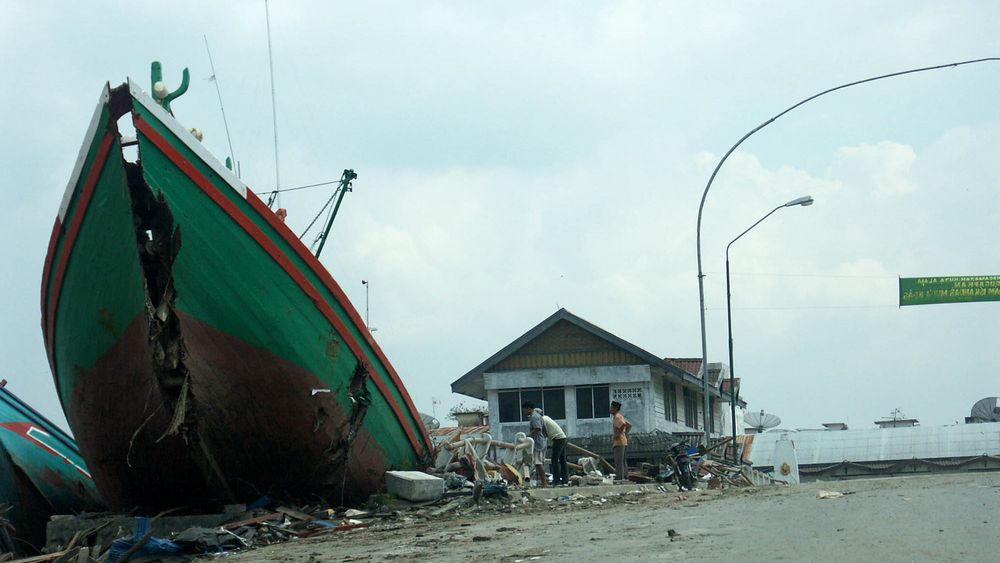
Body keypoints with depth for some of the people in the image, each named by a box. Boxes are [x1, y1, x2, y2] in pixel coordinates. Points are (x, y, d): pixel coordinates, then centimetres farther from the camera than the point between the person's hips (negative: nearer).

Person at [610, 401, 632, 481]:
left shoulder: (617, 417, -11)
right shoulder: (620, 417, 19)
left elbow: (623, 424, -30)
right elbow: (629, 425, 27)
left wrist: (618, 434, -23)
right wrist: (625, 433, 18)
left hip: (619, 442, -10)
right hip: (623, 442, 10)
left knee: (618, 462, -12)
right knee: (623, 462, 11)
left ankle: (621, 479, -16)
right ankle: (626, 478, 11)